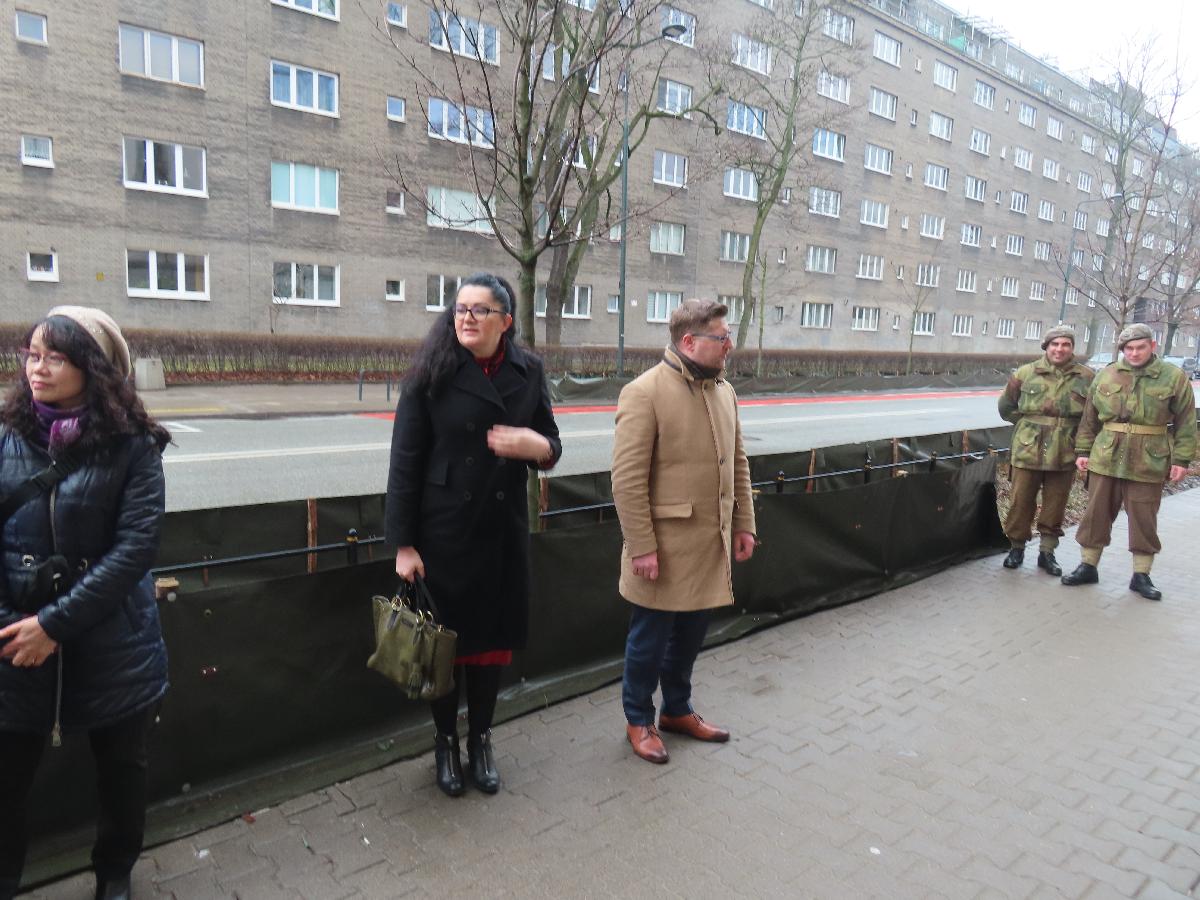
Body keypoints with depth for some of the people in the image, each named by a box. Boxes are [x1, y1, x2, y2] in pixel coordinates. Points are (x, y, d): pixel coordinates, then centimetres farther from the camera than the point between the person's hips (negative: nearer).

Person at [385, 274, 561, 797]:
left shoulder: (528, 372, 1)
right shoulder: (432, 372, -8)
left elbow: (550, 443, 8)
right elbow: (406, 460, -8)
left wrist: (539, 447, -17)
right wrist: (404, 543, -10)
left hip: (504, 528, 3)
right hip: (445, 530, -3)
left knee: (495, 636, 12)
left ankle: (481, 743, 32)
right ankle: (446, 744, 31)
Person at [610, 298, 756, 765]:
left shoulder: (724, 391, 9)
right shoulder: (644, 393, -15)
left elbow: (738, 464, 16)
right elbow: (627, 479, -18)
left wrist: (743, 525, 13)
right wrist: (641, 547, -18)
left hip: (711, 545, 7)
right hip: (664, 548, -7)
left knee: (690, 635, 20)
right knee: (650, 639, 10)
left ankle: (677, 710, 40)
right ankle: (638, 720, 31)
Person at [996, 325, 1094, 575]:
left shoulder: (1087, 377, 2)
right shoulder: (1025, 373, 0)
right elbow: (1006, 407, 11)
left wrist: (1073, 433, 4)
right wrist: (1029, 424, 7)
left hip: (1064, 455, 1)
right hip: (1027, 451, -1)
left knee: (1055, 505, 9)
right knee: (1021, 502, 5)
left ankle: (1047, 552, 22)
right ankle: (1016, 547, 20)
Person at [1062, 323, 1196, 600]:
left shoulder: (1174, 377, 0)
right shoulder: (1106, 376, 5)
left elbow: (1186, 423, 1)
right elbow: (1089, 419, 10)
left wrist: (1181, 459, -4)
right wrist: (1082, 451, 6)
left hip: (1149, 462, -2)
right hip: (1105, 458, 2)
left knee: (1143, 519, 6)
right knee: (1096, 513, 7)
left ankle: (1141, 575, 18)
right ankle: (1088, 566, 19)